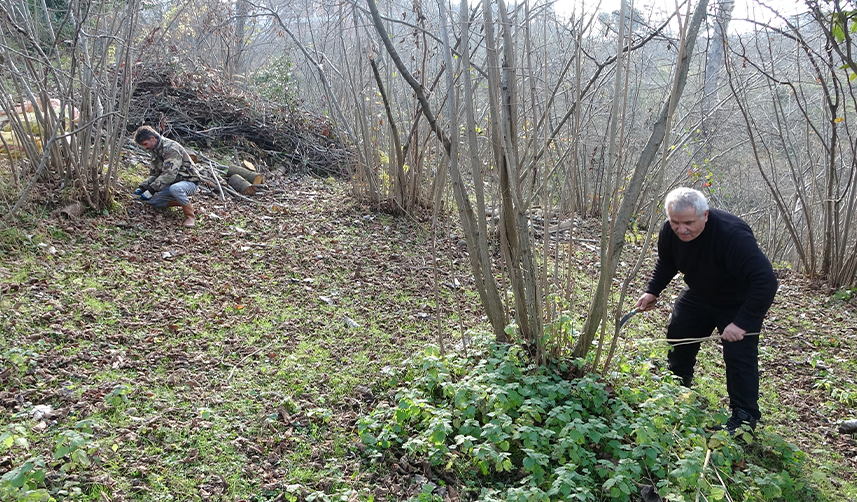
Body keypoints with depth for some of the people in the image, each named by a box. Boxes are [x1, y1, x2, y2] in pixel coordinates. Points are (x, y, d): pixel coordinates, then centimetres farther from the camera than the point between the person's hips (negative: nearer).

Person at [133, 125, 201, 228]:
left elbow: (169, 174, -31)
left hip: (189, 182, -9)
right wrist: (142, 187, -3)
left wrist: (151, 190, -32)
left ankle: (190, 215, -20)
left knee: (175, 188, -41)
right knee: (150, 200, -3)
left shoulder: (171, 148, -21)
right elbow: (154, 175, 14)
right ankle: (184, 201, 6)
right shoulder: (156, 151, 10)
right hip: (172, 183, 9)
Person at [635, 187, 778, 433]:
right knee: (678, 339, 10)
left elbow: (765, 281, -44)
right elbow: (666, 262, 6)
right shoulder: (670, 231, -19)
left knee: (739, 355, -11)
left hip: (739, 304, -6)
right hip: (698, 295, 6)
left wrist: (742, 323, -44)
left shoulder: (732, 235, -41)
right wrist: (652, 291, -6)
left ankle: (744, 415, 5)